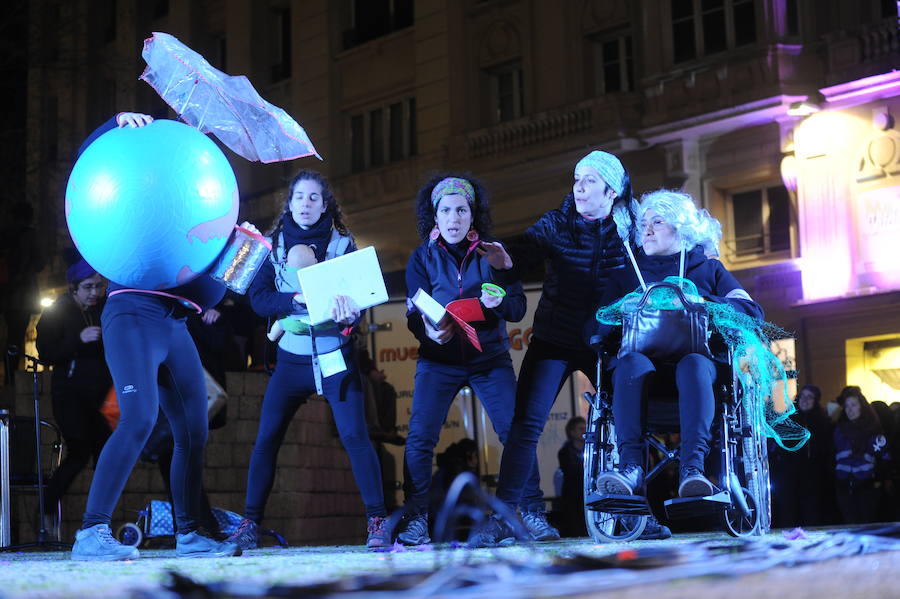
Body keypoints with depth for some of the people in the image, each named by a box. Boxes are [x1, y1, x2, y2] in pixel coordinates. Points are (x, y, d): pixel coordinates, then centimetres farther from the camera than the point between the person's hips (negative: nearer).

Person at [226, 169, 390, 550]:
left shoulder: (342, 244, 4)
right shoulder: (274, 245, 7)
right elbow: (258, 298, -2)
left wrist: (348, 313, -27)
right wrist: (299, 299, -19)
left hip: (335, 357, -2)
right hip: (291, 358, 2)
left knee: (354, 436, -12)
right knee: (266, 438, -4)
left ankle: (377, 522, -8)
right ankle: (250, 523, 5)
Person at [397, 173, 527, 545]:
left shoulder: (492, 253, 3)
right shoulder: (422, 258, 3)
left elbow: (519, 308, -3)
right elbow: (414, 315, -5)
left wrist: (499, 301, -26)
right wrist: (429, 331, -28)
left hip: (490, 359, 0)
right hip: (439, 360, 0)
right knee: (419, 437, -13)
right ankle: (416, 520, -5)